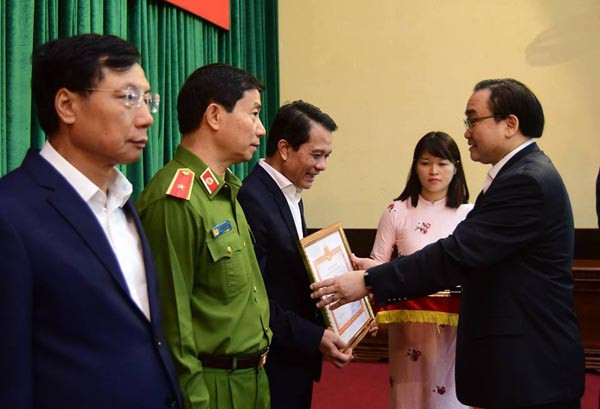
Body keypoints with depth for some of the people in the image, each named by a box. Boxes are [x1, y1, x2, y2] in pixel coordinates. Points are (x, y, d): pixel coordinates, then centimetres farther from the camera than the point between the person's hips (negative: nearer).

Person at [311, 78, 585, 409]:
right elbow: (467, 257, 9)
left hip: (530, 367, -9)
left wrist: (369, 281, -20)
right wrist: (381, 272, 3)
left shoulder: (528, 181, -20)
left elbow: (458, 253, -24)